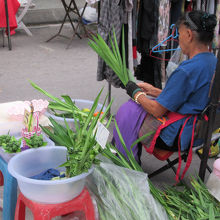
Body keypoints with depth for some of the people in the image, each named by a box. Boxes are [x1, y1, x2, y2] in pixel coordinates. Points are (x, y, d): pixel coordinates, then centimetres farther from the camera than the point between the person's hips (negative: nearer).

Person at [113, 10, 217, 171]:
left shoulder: (187, 70, -28)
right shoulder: (212, 61, 2)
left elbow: (158, 110, -21)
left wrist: (136, 93, -3)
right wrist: (153, 91, 10)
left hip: (180, 136, -10)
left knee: (127, 112, 5)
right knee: (133, 106, 18)